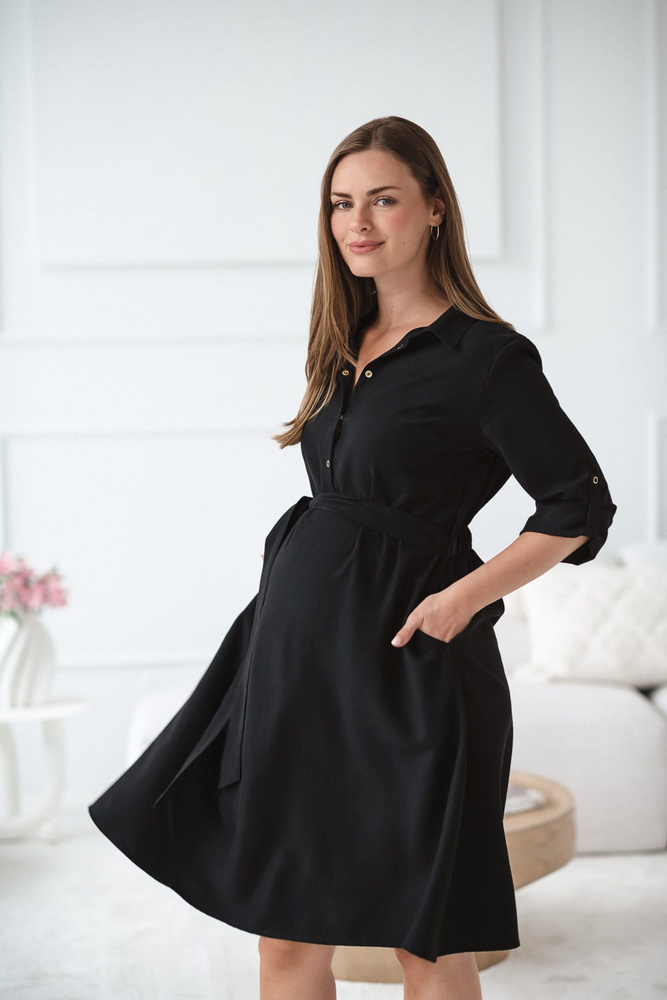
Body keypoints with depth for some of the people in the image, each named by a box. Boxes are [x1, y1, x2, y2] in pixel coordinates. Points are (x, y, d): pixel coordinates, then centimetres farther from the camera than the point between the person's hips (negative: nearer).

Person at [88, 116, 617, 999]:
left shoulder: (487, 356, -9)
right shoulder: (348, 347, 12)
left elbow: (580, 506, -8)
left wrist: (463, 597, -14)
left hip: (403, 662, -7)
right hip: (298, 657, 7)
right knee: (284, 929, 10)